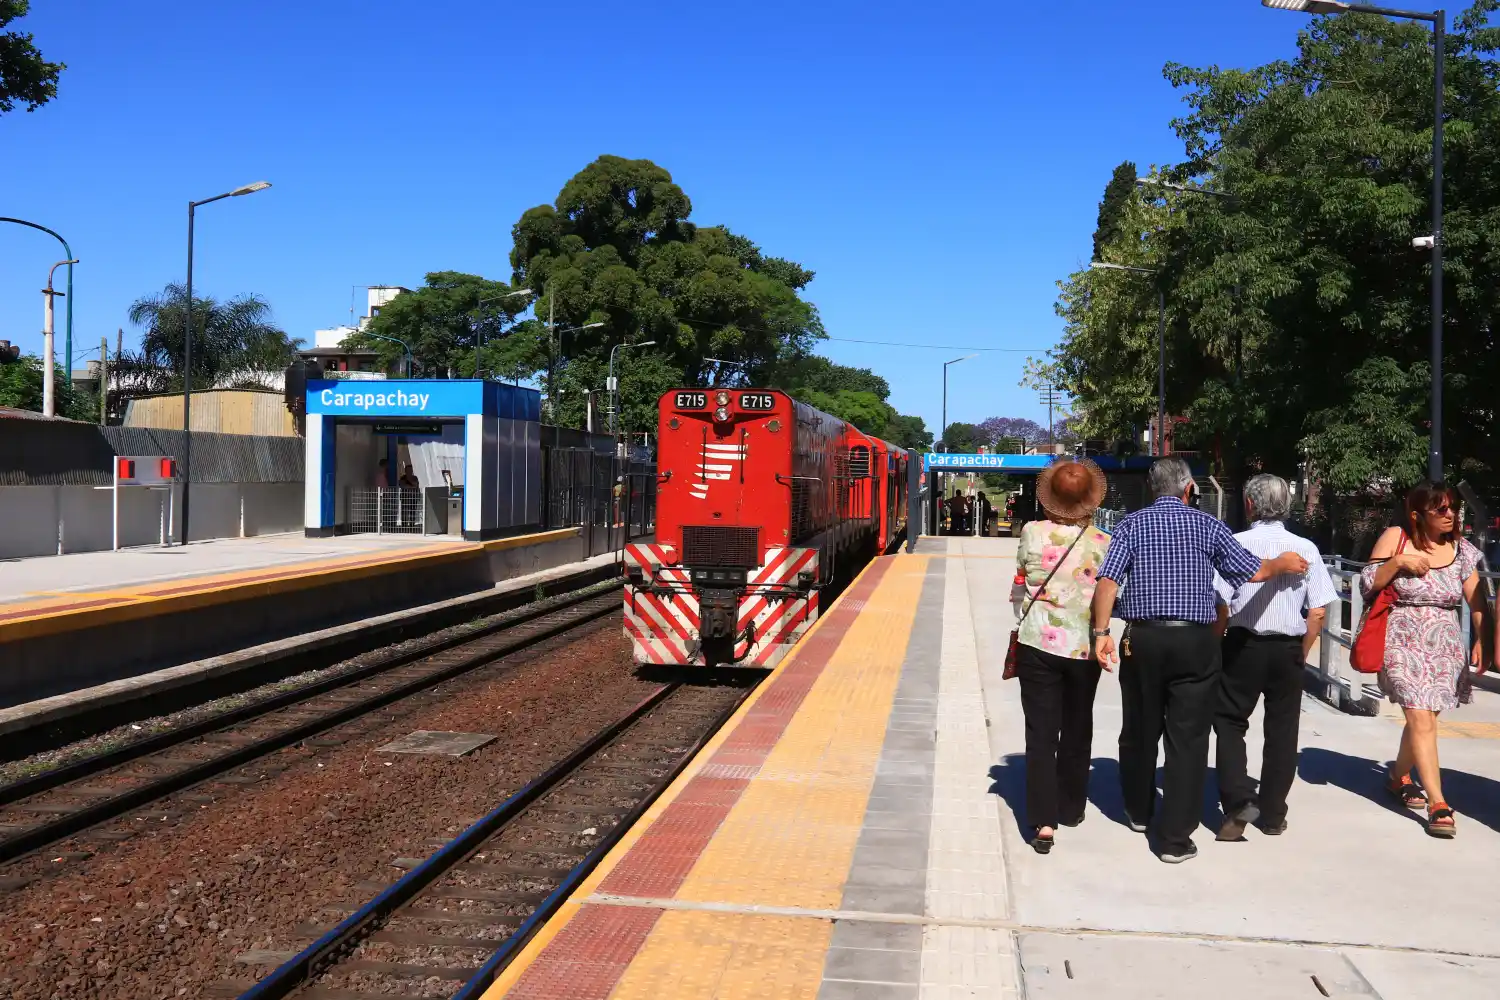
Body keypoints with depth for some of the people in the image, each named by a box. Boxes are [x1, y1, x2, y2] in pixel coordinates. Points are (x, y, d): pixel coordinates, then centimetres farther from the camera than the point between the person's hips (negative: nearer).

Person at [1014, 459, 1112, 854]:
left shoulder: (1032, 532, -8)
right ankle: (1070, 809, 31)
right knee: (1076, 730, 18)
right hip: (1084, 647, 1)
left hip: (1039, 644, -1)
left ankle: (1044, 822, -6)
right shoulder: (1103, 543, -7)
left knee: (1041, 733, 2)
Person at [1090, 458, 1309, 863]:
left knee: (1139, 731, 17)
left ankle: (1139, 812, 37)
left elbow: (1107, 580, -8)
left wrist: (1101, 632, -7)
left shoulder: (1132, 524, 3)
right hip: (1195, 642, -2)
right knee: (1187, 738, 2)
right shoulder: (1207, 526, 1)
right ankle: (1174, 838, 2)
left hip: (1141, 640, 2)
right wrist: (1283, 564, 20)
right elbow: (1253, 572, 1)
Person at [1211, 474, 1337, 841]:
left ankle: (1238, 800, -6)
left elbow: (1221, 604, -11)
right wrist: (1300, 654, 12)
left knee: (1230, 723, 10)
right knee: (1282, 730, 13)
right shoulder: (1306, 549, -2)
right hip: (1288, 649, 3)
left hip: (1243, 645, -2)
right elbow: (1318, 611, -1)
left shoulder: (1235, 544, -10)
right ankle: (1273, 814, 21)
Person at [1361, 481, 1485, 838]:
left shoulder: (1462, 550, 3)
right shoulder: (1395, 538, -5)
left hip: (1445, 644, 4)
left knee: (1423, 716, 11)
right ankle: (1437, 803, -11)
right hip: (1404, 641, -4)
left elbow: (1477, 601, 3)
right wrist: (1398, 561, -18)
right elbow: (1366, 585, -5)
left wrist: (1481, 639, -7)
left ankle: (1398, 778, 36)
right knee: (1421, 718, -12)